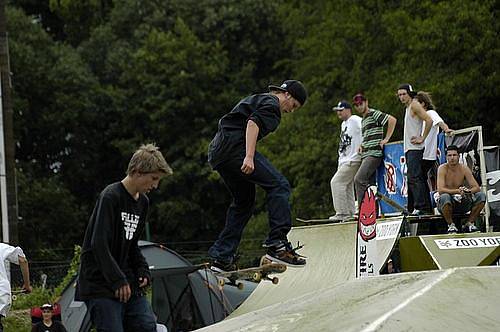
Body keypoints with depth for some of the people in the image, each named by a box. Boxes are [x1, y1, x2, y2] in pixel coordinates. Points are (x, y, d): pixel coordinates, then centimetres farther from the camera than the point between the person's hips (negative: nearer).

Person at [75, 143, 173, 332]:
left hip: (128, 283, 8)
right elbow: (99, 244, -20)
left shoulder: (142, 203, 13)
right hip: (100, 285, -8)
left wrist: (143, 270, 7)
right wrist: (118, 280, -20)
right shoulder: (110, 197, -14)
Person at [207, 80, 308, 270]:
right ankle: (277, 244, -22)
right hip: (235, 147, -10)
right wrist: (249, 157, -25)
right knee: (279, 185, -12)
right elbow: (253, 123, -17)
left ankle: (221, 257, 14)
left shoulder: (256, 99, 31)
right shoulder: (271, 104, 1)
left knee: (244, 201, 18)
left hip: (216, 152, 10)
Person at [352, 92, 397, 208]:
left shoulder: (374, 114, -5)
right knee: (369, 183, 5)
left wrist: (386, 139, -16)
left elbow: (392, 120, -15)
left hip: (374, 153, -10)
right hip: (366, 155, 10)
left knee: (359, 179, -19)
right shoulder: (363, 120, 23)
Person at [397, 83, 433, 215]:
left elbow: (429, 121, -19)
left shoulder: (415, 105, -9)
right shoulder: (408, 107, 21)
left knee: (414, 178, -17)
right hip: (409, 149, 11)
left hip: (415, 148, -11)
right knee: (411, 178, 9)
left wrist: (422, 138, -17)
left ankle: (421, 207, -22)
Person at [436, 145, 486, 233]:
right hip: (447, 203, -4)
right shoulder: (442, 169, -12)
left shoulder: (464, 169, -2)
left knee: (481, 196, -17)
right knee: (445, 197, -38)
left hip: (461, 202, 4)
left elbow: (477, 188, -6)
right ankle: (451, 225, -16)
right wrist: (457, 191, -39)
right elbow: (440, 190, -24)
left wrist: (468, 191, -30)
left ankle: (469, 224, -5)